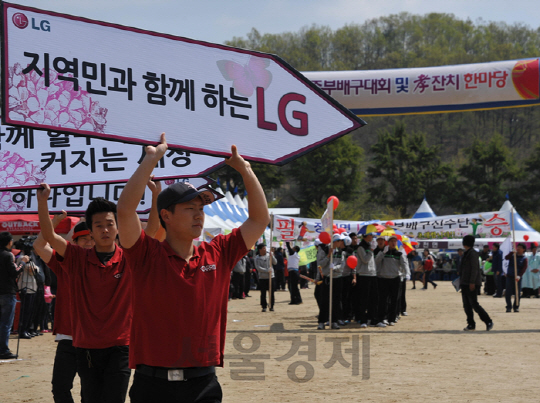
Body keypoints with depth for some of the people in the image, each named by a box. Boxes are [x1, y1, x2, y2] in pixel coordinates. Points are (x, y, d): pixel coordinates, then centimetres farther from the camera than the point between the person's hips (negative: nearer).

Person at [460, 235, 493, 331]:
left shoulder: (473, 253, -13)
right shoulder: (466, 253, 17)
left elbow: (474, 268, -19)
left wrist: (472, 282, -23)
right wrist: (461, 282, 23)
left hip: (471, 283, -10)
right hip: (465, 283, 10)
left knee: (474, 304, -11)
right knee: (466, 305, 7)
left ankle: (489, 322, -6)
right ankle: (471, 324, 11)